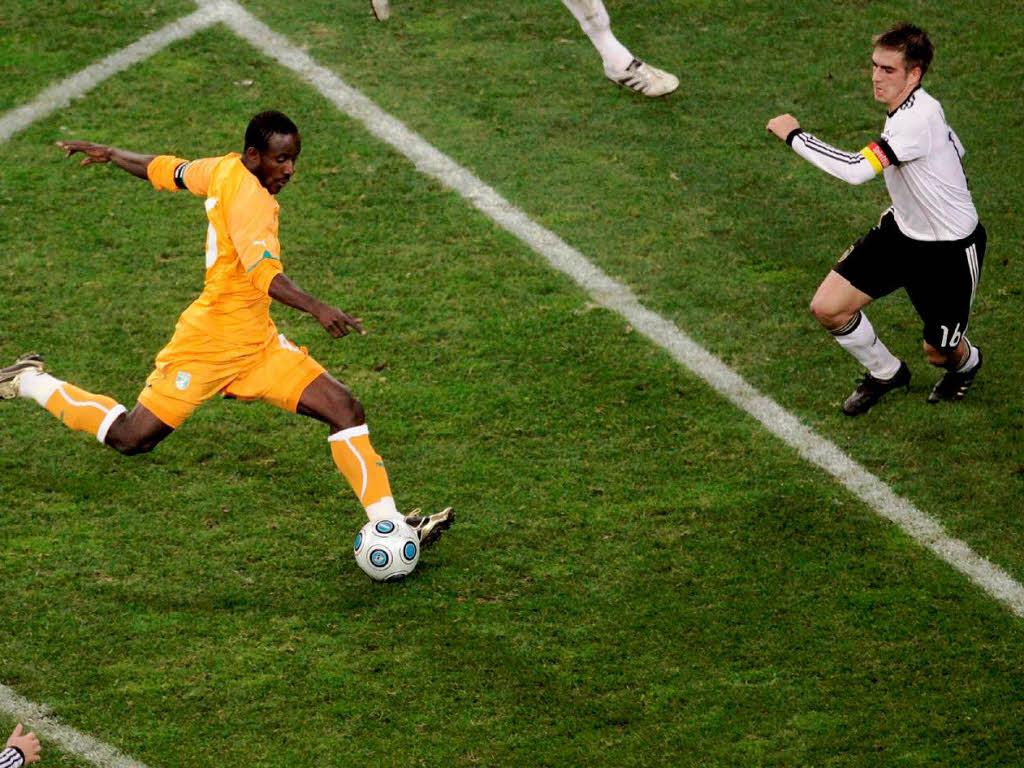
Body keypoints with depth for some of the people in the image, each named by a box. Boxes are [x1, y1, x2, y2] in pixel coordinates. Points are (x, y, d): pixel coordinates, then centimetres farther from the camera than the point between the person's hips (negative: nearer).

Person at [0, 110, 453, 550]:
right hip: (212, 340, -9)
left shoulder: (225, 170, 8)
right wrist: (317, 309, -46)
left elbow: (164, 170, 23)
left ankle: (387, 524, -7)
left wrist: (108, 154, 39)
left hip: (257, 342, 10)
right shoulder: (248, 195, -20)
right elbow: (264, 273, -34)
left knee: (345, 410, -4)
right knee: (132, 438, 0)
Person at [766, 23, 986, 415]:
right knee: (827, 308, -3)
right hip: (902, 230, 8)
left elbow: (856, 170, -42)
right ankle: (885, 373, 24)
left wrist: (794, 135, -32)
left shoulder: (919, 119, -33)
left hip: (951, 248, -8)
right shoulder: (904, 108, -4)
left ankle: (966, 361, 48)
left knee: (939, 352, 8)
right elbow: (955, 149, 14)